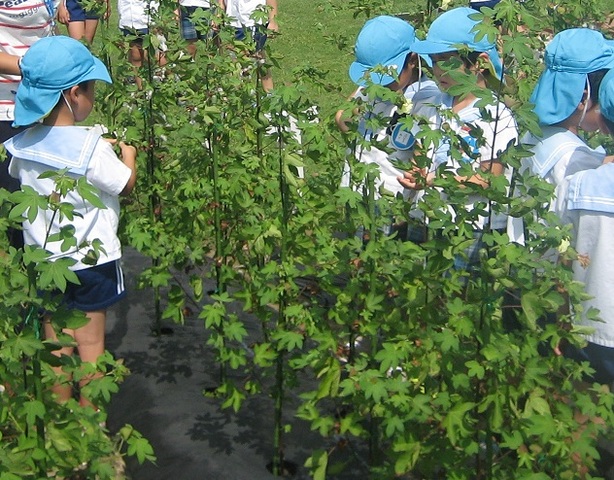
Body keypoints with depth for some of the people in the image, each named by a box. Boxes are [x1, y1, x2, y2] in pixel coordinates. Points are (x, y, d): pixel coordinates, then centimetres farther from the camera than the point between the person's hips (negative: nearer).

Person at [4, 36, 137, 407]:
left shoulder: (24, 144, -5)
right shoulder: (91, 147, -23)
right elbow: (127, 185, -12)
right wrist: (128, 154, 9)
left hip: (43, 259, 5)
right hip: (91, 261, -5)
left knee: (55, 342, 15)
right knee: (90, 342, 9)